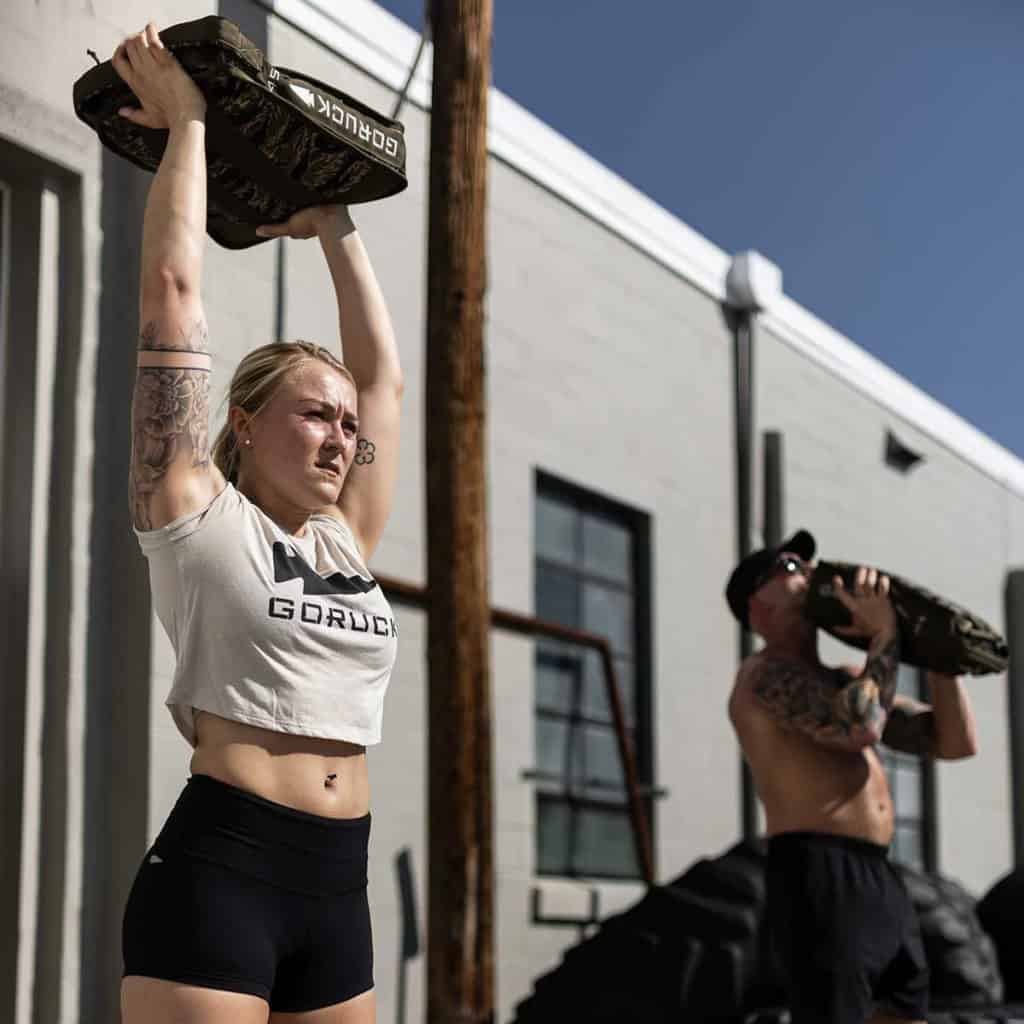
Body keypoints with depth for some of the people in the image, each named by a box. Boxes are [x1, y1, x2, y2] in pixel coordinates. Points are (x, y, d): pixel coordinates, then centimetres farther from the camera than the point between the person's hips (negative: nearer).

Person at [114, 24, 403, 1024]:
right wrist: (185, 123, 8)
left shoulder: (344, 540, 16)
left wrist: (333, 226, 32)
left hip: (336, 889, 7)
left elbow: (384, 373, 25)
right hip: (217, 872, -6)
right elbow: (171, 288, 1)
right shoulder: (199, 518, 1)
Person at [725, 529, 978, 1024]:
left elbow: (955, 741, 20)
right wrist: (884, 635, -8)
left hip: (882, 881, 9)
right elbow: (860, 726, -21)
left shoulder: (849, 681, 23)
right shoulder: (766, 672, -3)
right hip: (819, 879, -9)